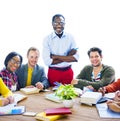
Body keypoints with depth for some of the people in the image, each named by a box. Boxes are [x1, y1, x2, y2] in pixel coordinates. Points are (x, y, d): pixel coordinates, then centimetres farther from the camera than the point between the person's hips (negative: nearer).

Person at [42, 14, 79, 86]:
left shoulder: (70, 37, 0)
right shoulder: (47, 39, -5)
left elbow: (76, 58, -8)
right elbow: (47, 61, -13)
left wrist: (56, 57, -14)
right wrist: (68, 57, -13)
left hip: (68, 72, 2)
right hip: (53, 72, -1)